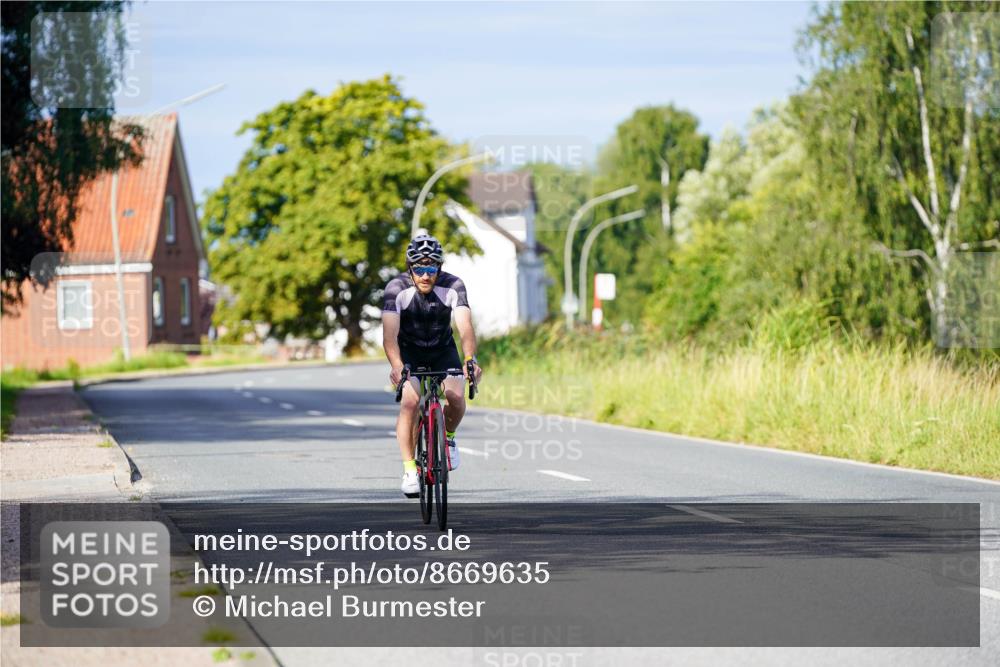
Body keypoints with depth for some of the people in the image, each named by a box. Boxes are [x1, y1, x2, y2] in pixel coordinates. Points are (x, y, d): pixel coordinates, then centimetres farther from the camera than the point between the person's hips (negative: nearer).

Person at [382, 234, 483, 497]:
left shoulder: (453, 286, -25)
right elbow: (390, 333, -37)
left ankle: (448, 437, 11)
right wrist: (396, 366, -56)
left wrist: (470, 360, -54)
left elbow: (465, 326, -36)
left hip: (443, 350, 1)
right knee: (410, 400, -24)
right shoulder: (397, 288, -27)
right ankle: (409, 470, -16)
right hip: (409, 351, -1)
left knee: (457, 397, -21)